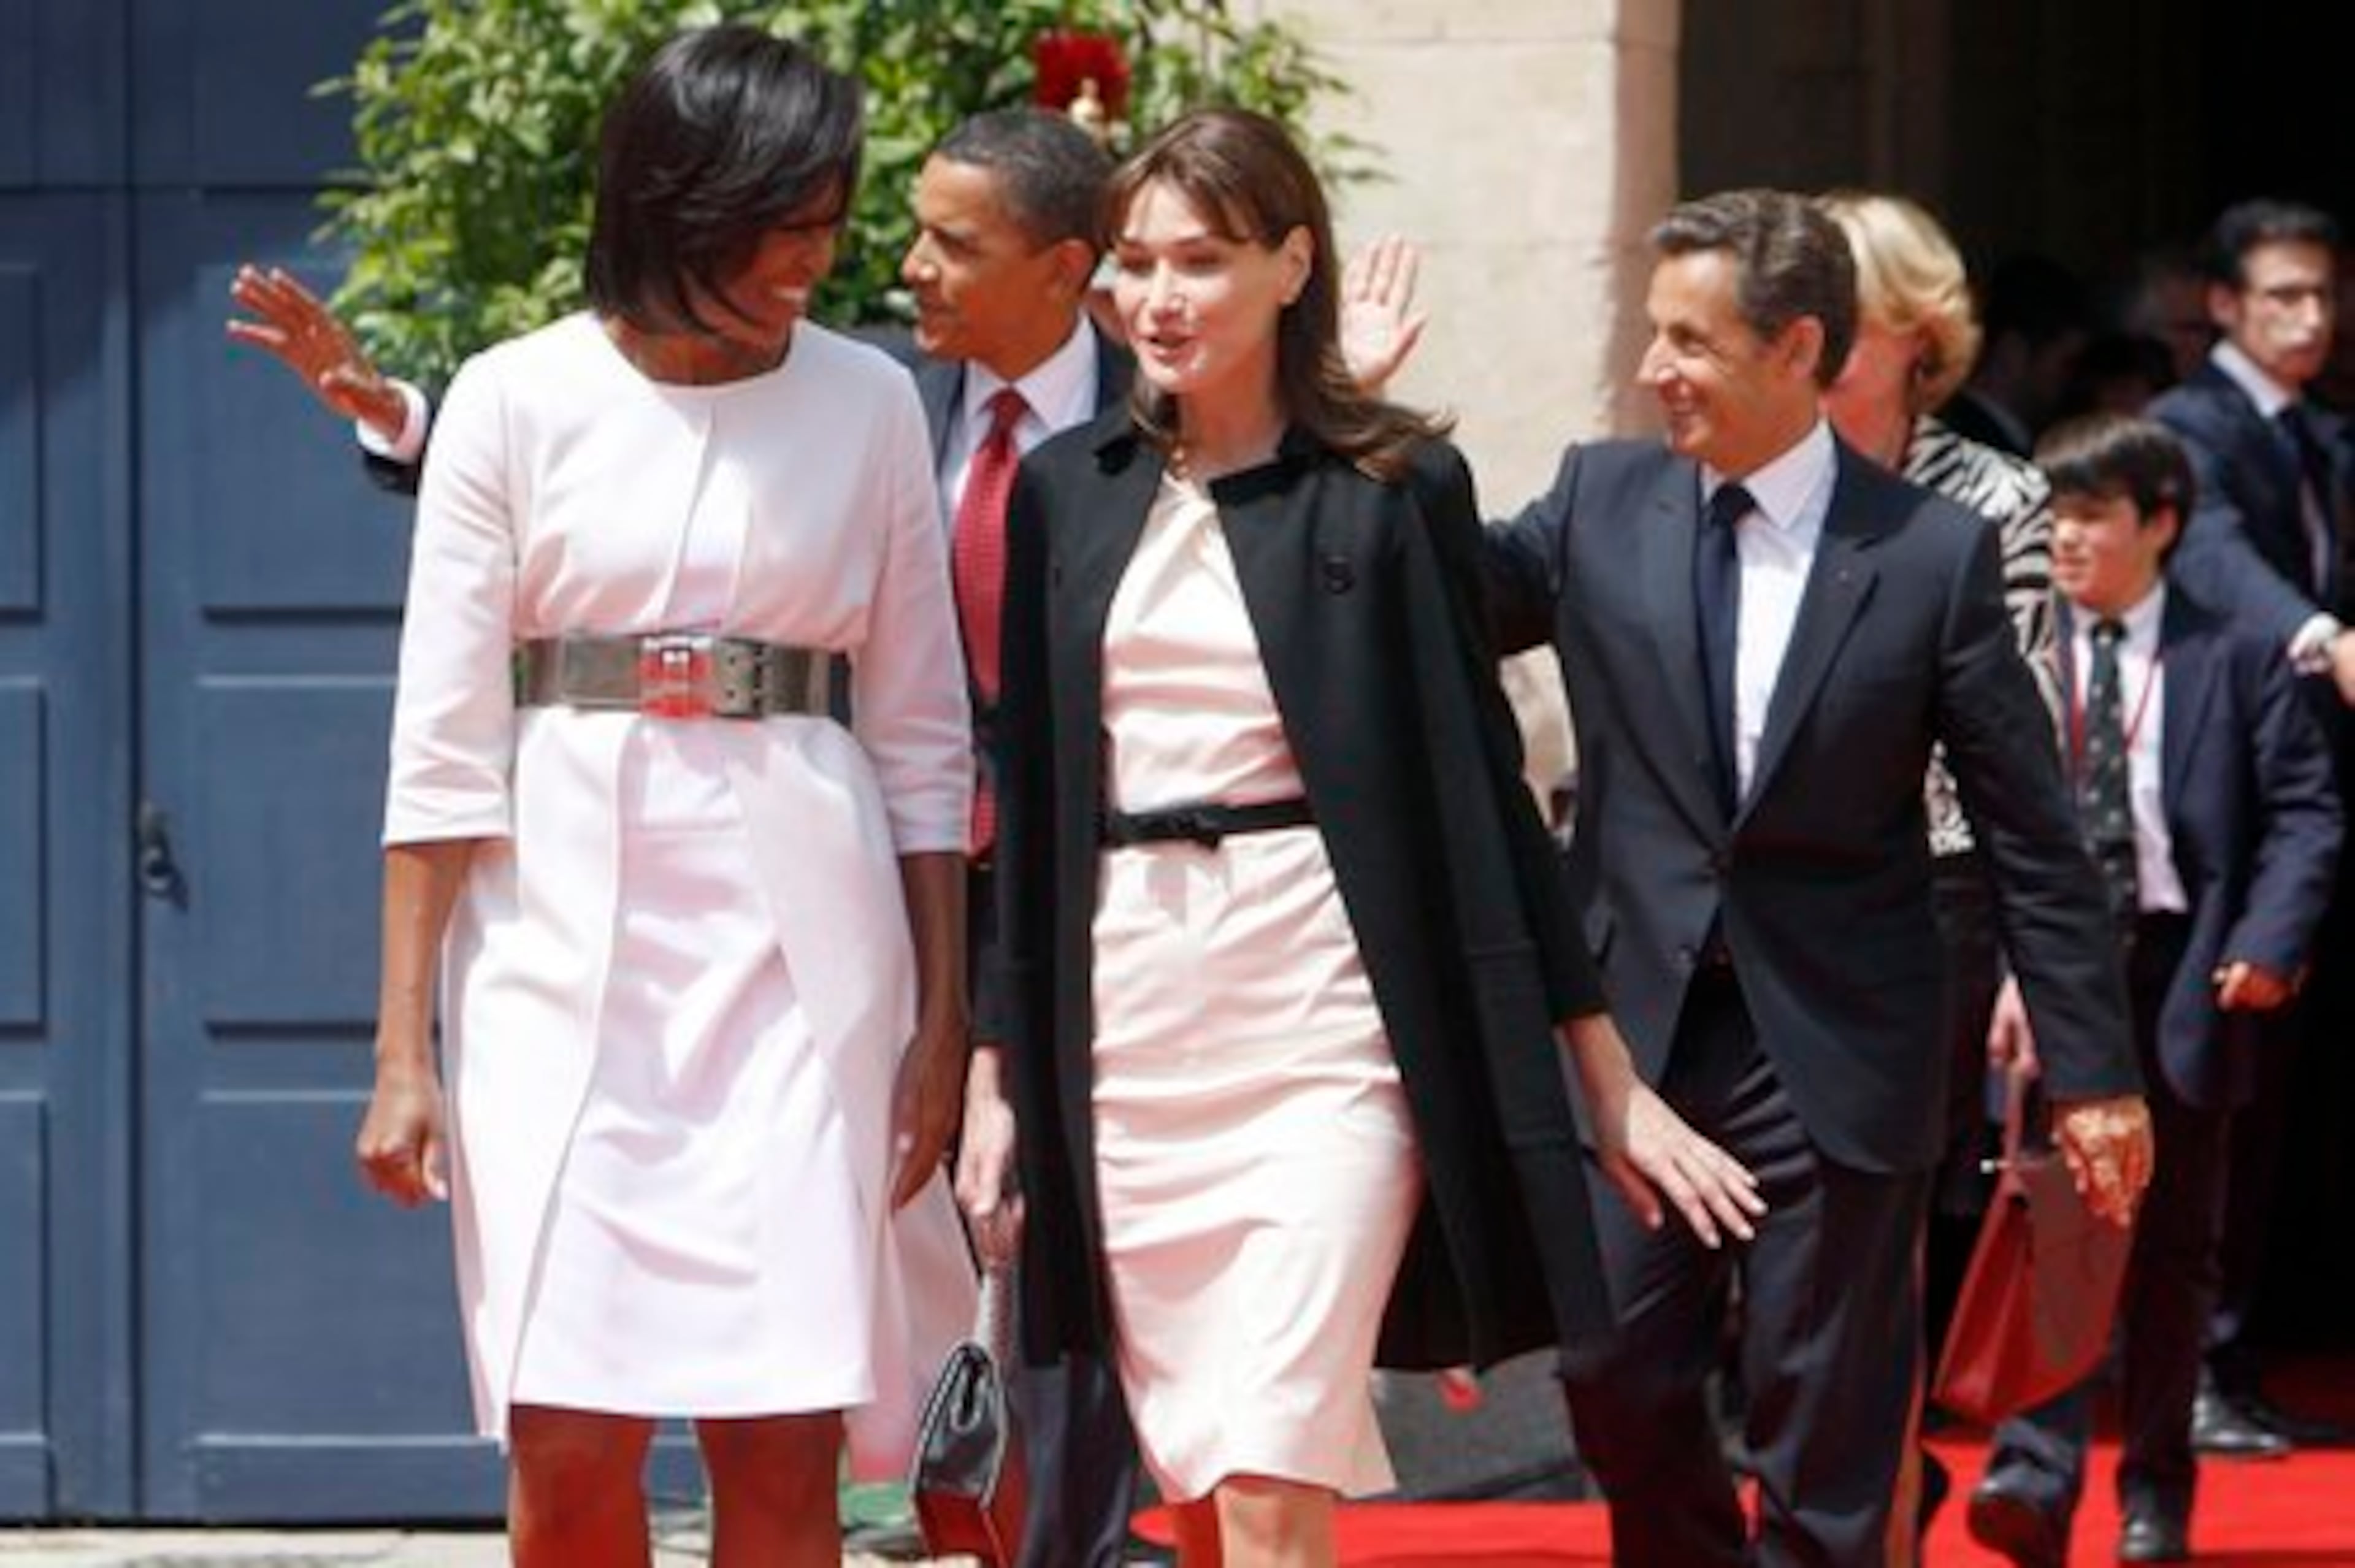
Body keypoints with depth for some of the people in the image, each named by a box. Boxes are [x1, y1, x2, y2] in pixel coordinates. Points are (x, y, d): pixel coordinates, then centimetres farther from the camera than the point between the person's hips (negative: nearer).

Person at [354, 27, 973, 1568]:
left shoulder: (869, 404, 5)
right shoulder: (518, 401, 0)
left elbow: (923, 743, 9)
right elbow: (444, 746, 0)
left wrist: (943, 1020, 4)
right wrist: (406, 1048, -4)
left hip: (799, 936, 1)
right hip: (567, 933, -1)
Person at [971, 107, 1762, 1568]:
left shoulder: (1393, 490, 1)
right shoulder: (1069, 489, 11)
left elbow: (1482, 780, 4)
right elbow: (1029, 791, 15)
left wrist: (1613, 1079, 4)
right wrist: (999, 1069, 13)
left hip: (1323, 1009, -4)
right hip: (1125, 1012, 4)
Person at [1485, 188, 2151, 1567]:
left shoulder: (1937, 555, -6)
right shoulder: (1602, 504, 3)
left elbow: (2032, 833, -2)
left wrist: (2093, 1071, -2)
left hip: (1839, 1057, -3)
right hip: (1637, 1029, 3)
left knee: (1827, 1433, 2)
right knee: (1618, 1376, 4)